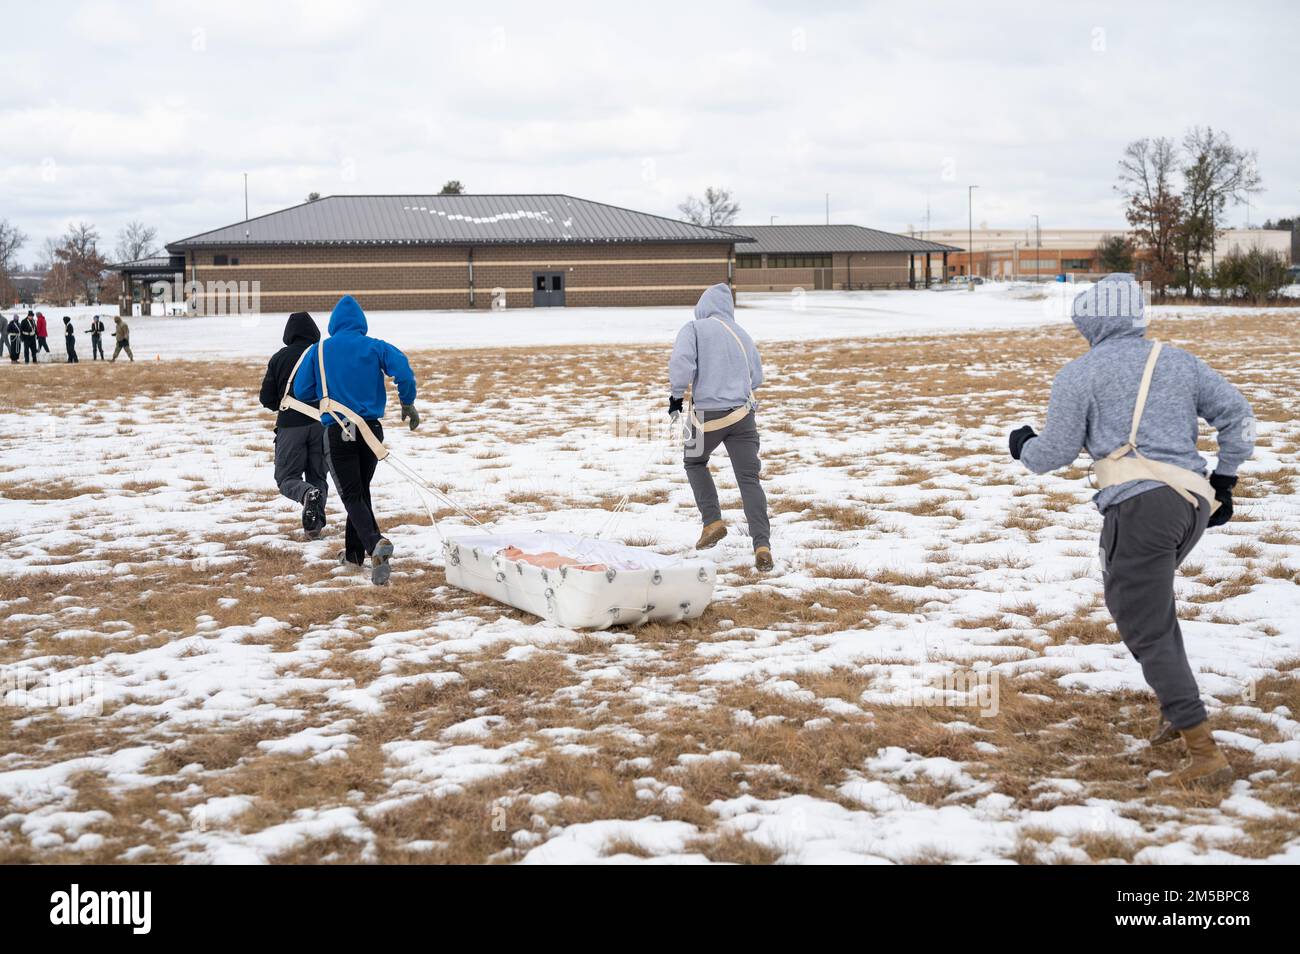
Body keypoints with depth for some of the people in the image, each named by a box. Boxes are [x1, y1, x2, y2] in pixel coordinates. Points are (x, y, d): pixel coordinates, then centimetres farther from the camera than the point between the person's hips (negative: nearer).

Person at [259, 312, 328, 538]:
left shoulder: (279, 358, 2)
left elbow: (267, 399, 3)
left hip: (290, 425, -1)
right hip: (321, 423, 1)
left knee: (286, 477, 7)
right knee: (318, 476, 13)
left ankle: (307, 494, -26)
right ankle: (315, 524, -4)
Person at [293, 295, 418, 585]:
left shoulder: (319, 351, 3)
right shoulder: (375, 346, 2)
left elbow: (300, 390, 5)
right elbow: (403, 370, -13)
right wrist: (407, 403, 0)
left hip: (337, 431, -2)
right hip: (371, 429, 2)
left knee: (352, 496, -3)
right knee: (361, 490, 21)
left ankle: (375, 544, -29)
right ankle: (354, 550, 28)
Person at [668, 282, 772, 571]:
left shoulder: (694, 328, 0)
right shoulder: (742, 335, 14)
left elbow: (681, 361, -16)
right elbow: (756, 377, 21)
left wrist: (676, 394, -4)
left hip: (708, 414, -3)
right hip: (742, 415, 3)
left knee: (695, 462, 25)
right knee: (749, 479, 1)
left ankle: (712, 521, 13)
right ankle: (762, 544, -12)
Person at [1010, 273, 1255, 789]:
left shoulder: (1079, 374, 1)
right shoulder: (1179, 361, 16)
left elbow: (1056, 452, 1)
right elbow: (1237, 414, 13)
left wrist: (1023, 446, 22)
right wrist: (1224, 480, 22)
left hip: (1139, 506, -7)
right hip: (1194, 504, 7)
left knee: (1147, 631, -1)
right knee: (1151, 595, 30)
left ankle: (1206, 754, -8)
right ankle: (1177, 708, 24)